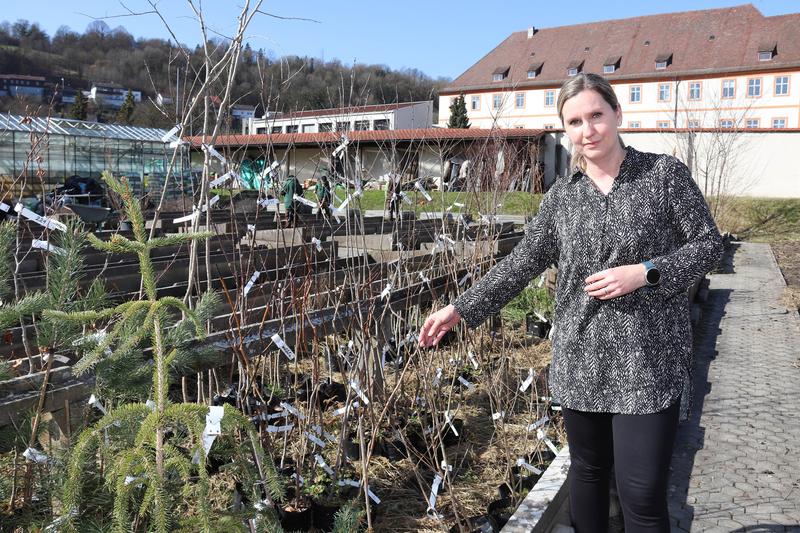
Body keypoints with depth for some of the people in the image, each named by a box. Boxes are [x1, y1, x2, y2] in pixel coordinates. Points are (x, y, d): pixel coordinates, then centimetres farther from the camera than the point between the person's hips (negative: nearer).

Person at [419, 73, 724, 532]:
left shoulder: (666, 174, -3)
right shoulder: (562, 195, 5)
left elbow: (709, 244, 0)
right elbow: (523, 262, 6)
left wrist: (644, 273, -16)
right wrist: (461, 309, 3)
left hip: (649, 361, -3)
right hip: (581, 359, 3)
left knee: (643, 493, -2)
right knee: (587, 471, 17)